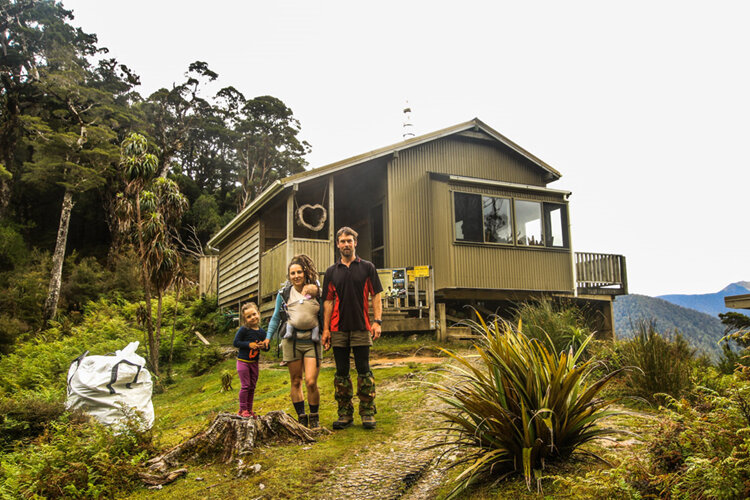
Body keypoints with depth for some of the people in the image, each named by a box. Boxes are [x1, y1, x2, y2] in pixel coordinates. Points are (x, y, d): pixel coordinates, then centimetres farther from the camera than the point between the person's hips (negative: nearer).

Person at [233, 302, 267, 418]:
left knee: (252, 387, 10)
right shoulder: (244, 330, -13)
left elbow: (267, 347, 13)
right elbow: (236, 342, -13)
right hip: (243, 361, -5)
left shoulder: (261, 331, 4)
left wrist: (263, 346, -10)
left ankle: (249, 409, 20)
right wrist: (249, 344, -20)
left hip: (254, 362, 6)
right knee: (245, 386, -5)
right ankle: (242, 410, 4)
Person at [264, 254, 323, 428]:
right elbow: (276, 317, 15)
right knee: (296, 382, 6)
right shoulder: (284, 293, 9)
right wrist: (268, 337, 10)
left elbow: (324, 315, 13)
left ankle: (314, 417, 11)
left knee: (311, 381, -10)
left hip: (312, 341, -1)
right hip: (291, 341, 1)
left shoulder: (316, 291, 6)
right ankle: (301, 418, 19)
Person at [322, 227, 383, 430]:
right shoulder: (331, 272, 11)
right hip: (338, 329, 2)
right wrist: (326, 329, 3)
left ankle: (368, 413, 6)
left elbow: (376, 296, 3)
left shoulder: (367, 268, 6)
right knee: (341, 372, 6)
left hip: (361, 327, -2)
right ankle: (345, 414, 13)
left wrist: (377, 321, -9)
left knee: (364, 371, -1)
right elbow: (328, 301, 10)